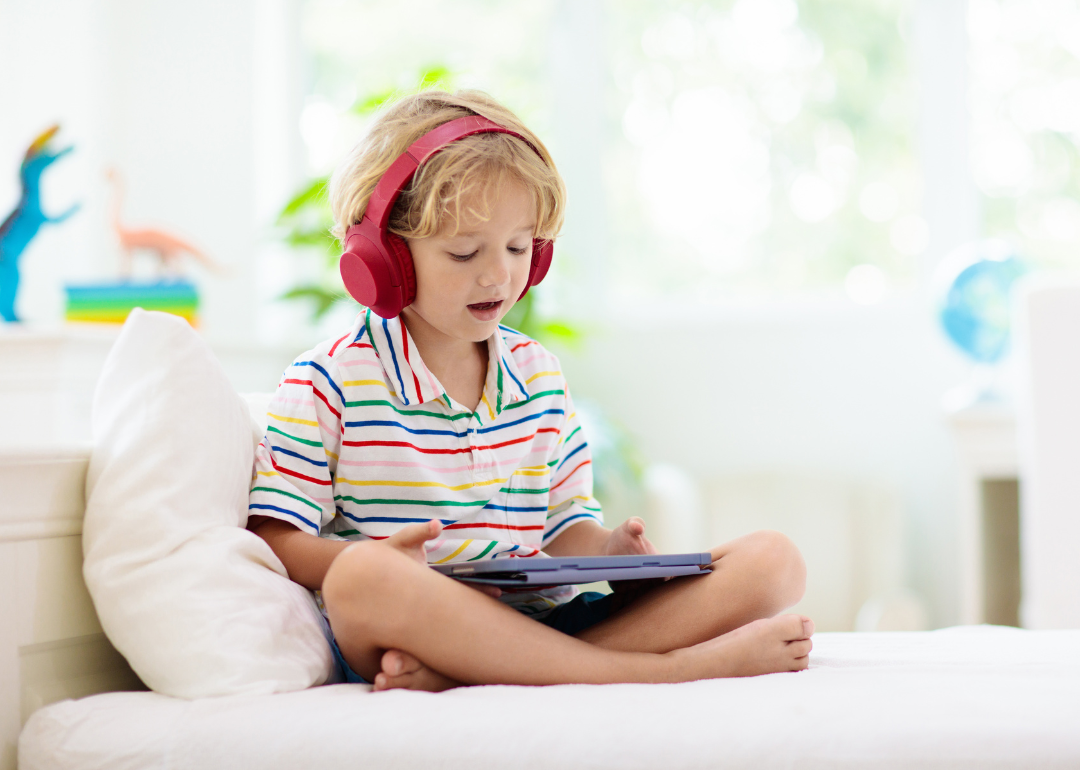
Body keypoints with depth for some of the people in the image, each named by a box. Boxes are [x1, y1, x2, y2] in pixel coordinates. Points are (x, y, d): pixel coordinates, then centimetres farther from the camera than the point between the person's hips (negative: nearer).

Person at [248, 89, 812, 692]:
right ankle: (662, 669, -36)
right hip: (412, 624, -5)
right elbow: (274, 540, -4)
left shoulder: (539, 375, 18)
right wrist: (384, 561, -23)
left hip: (540, 626, 6)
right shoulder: (329, 382, 1)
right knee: (364, 576, -41)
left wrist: (608, 550, -4)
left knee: (772, 561, -10)